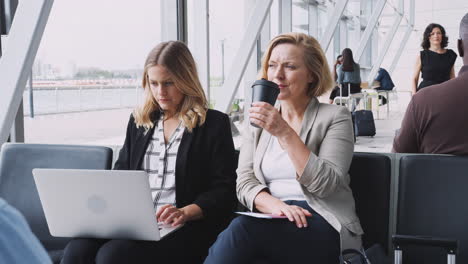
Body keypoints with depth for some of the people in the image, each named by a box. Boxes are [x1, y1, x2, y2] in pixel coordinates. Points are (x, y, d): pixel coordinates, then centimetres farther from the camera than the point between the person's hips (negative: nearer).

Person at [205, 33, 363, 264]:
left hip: (322, 226, -3)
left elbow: (326, 185, -10)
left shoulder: (335, 116, 2)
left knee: (242, 228, -31)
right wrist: (274, 205, -16)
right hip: (271, 218, 3)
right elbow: (244, 181, 6)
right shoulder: (259, 119, 14)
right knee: (241, 227, -33)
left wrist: (285, 133, -18)